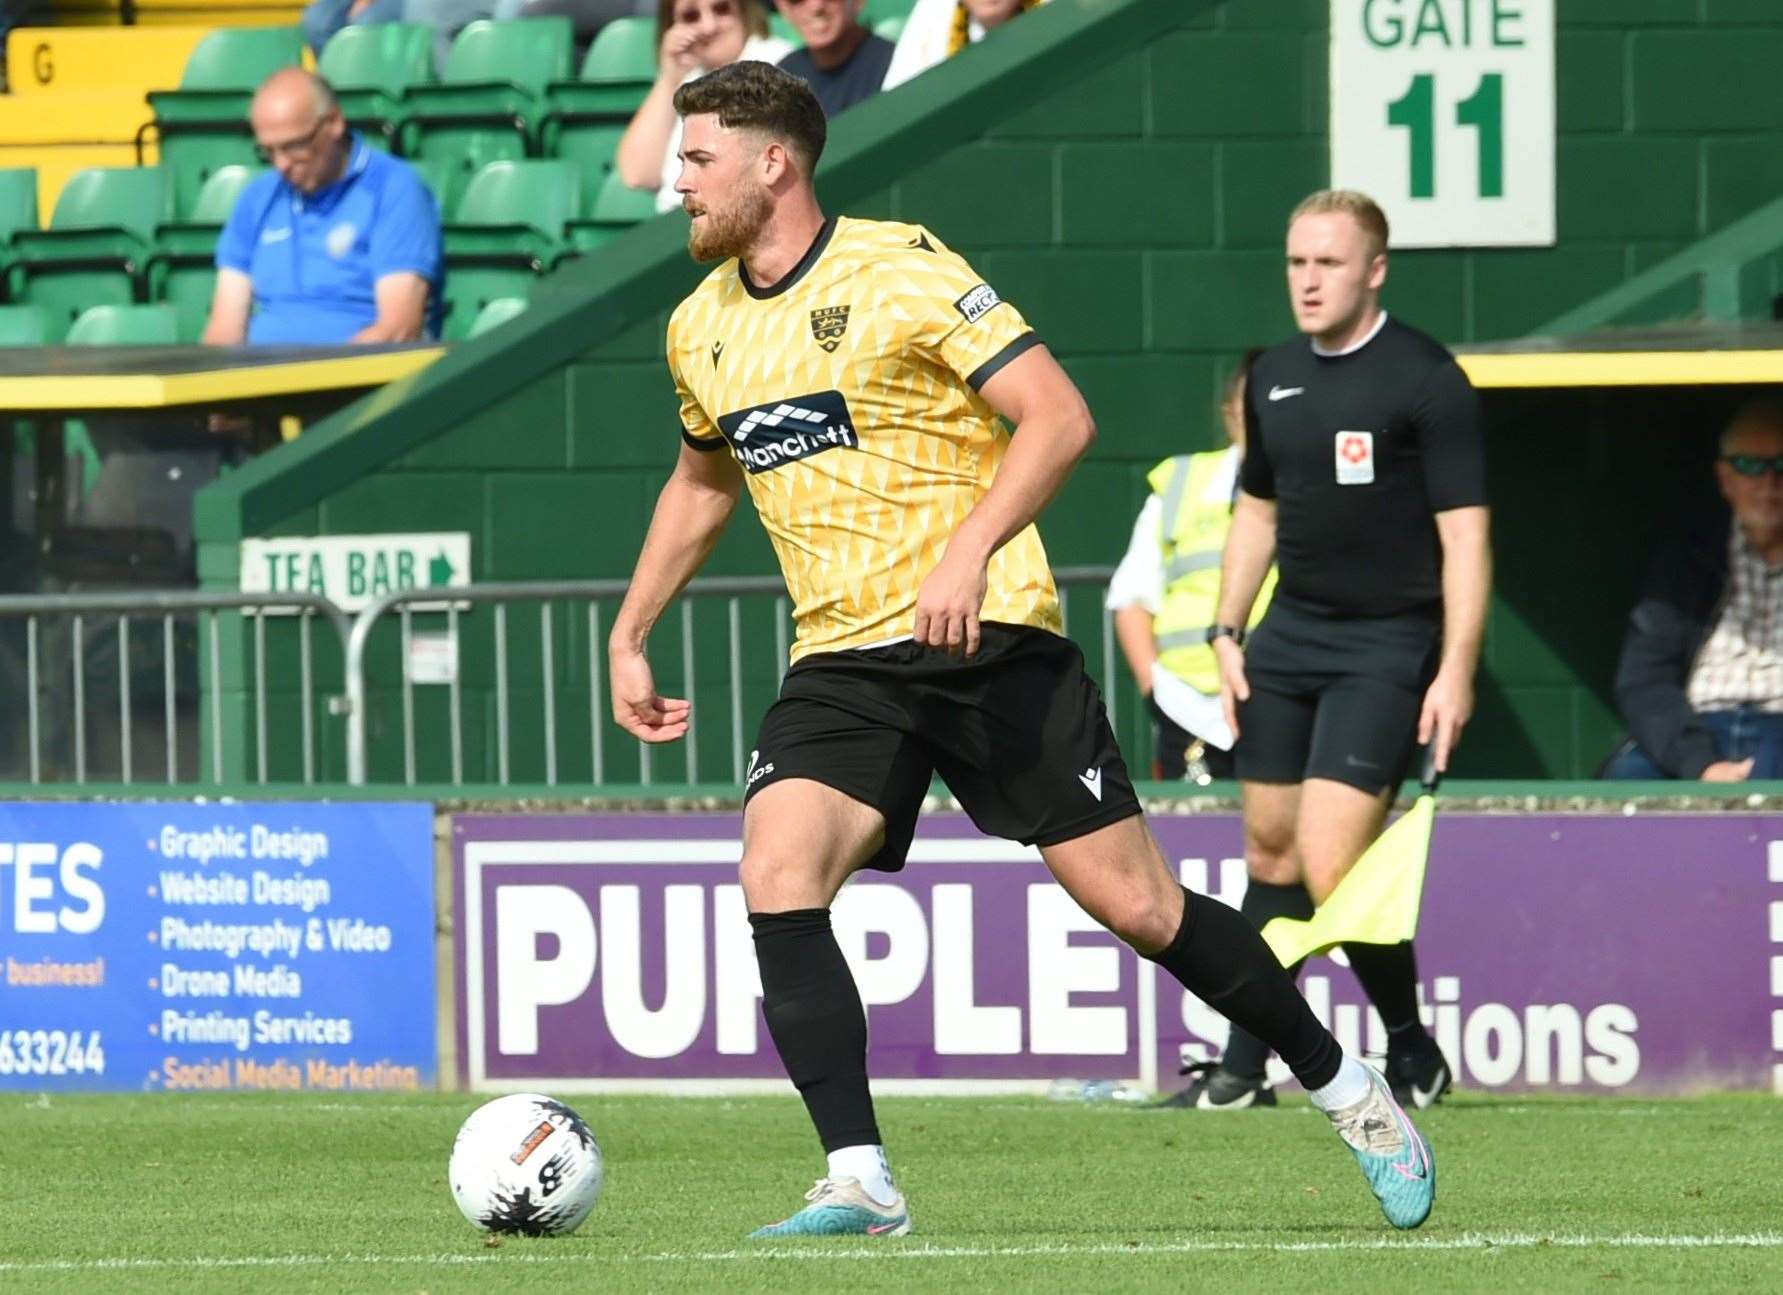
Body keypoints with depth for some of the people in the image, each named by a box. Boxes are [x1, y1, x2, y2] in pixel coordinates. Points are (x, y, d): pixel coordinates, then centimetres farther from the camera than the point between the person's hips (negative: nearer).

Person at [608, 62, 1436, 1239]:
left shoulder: (900, 270, -10)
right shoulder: (701, 329, 11)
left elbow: (1058, 416, -15)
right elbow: (701, 482, 30)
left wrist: (969, 550, -26)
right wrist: (630, 636, 26)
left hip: (991, 642, -5)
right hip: (842, 662, 5)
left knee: (1136, 905, -4)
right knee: (776, 879, -20)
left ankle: (1349, 1093, 15)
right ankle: (860, 1183, -20)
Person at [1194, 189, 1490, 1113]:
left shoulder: (1425, 380, -10)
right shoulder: (1275, 378, 11)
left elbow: (1464, 532, -12)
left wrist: (1456, 671, -17)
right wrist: (1227, 632, 15)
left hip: (1387, 645, -7)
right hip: (1291, 630, 7)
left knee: (1331, 870, -15)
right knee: (1269, 850, 8)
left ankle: (1412, 1052, 3)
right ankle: (1243, 1068, 16)